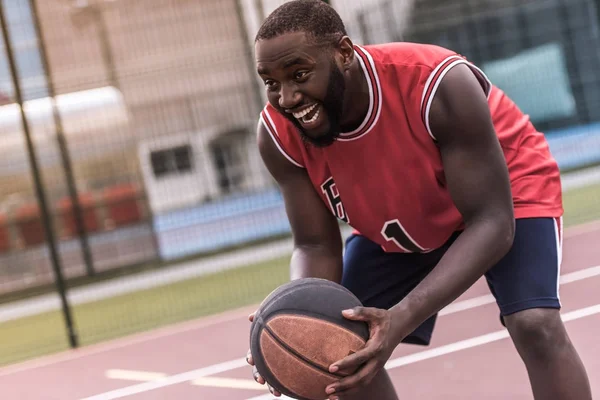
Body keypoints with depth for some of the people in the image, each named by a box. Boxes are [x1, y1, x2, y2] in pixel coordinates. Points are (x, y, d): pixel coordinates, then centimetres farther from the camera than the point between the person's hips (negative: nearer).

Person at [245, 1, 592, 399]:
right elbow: (316, 246, -16)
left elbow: (492, 223, -39)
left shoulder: (439, 85, -41)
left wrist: (401, 320, -52)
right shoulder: (279, 135, -26)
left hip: (506, 190, -4)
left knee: (536, 326, -27)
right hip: (397, 227, 5)